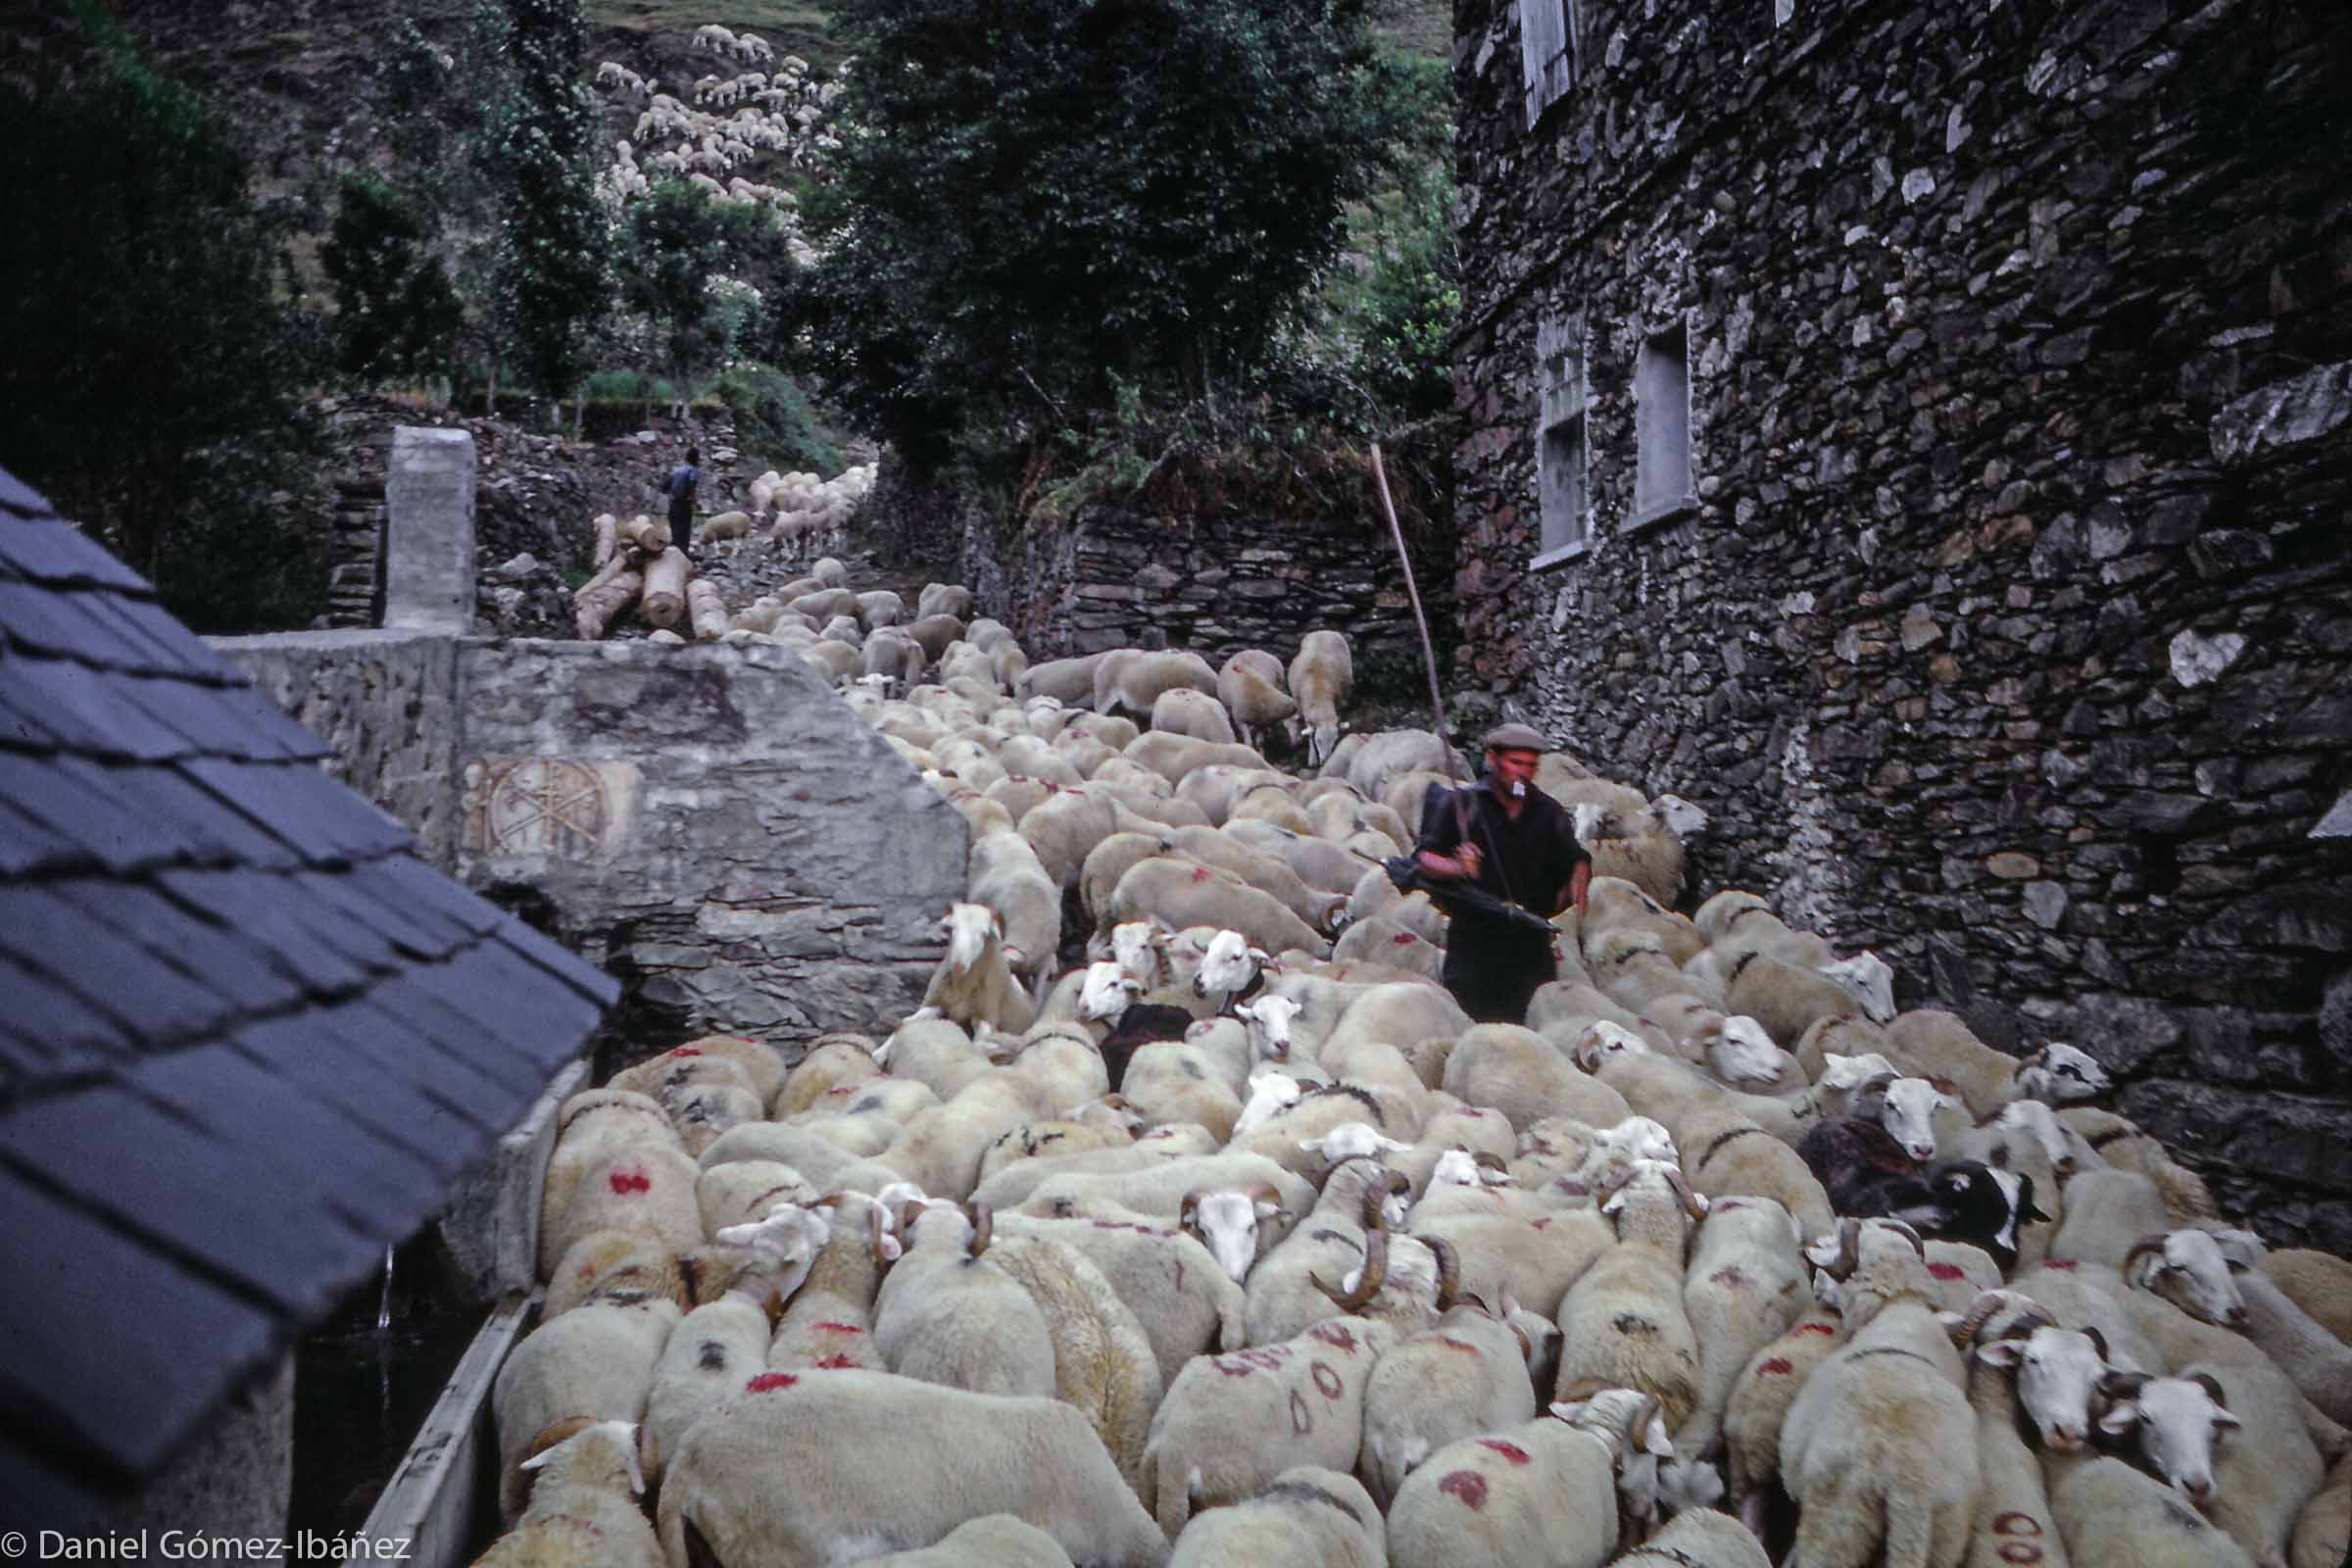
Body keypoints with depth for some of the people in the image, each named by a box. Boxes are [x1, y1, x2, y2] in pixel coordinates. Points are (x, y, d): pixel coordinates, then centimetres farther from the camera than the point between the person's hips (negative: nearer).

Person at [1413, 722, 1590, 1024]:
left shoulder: (1549, 812, 12)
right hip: (1474, 940, -3)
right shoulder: (1462, 804, 0)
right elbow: (1423, 857, -3)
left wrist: (1578, 880, -4)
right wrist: (1456, 868, -23)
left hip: (1531, 942, 4)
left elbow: (1575, 858, 19)